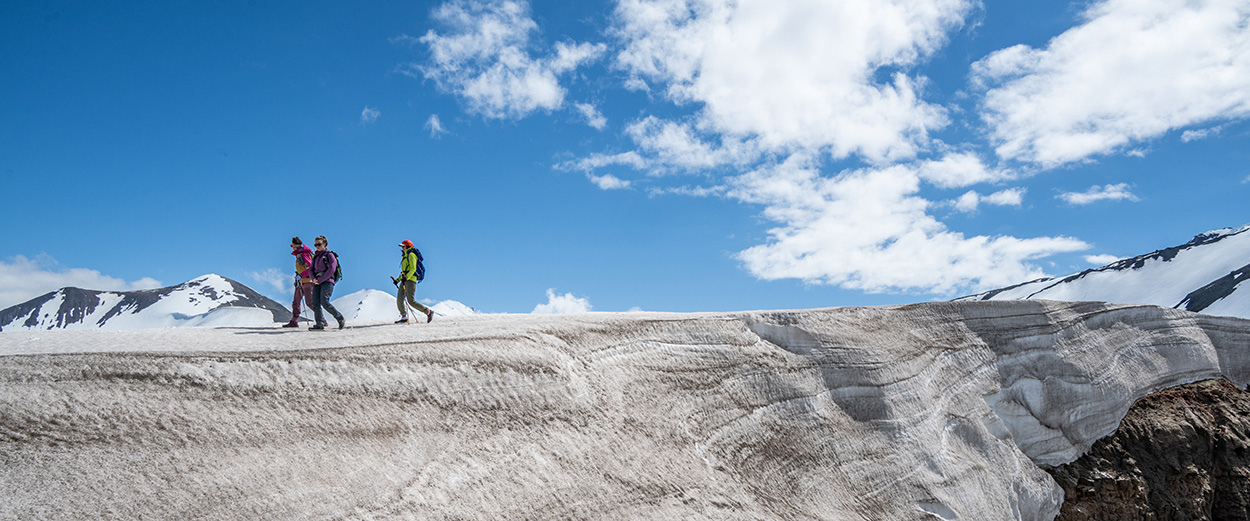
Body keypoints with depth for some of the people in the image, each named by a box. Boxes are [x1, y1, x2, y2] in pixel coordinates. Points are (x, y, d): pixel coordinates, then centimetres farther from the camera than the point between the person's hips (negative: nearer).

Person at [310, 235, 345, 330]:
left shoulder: (330, 255, 1)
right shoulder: (315, 257, 22)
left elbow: (331, 270, -9)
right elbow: (311, 269, 20)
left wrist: (320, 280, -14)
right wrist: (313, 278, -2)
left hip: (327, 281, -7)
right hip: (317, 283, 7)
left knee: (324, 302, -21)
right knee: (315, 303, -10)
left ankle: (340, 319, -8)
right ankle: (320, 324, -11)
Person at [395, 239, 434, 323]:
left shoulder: (411, 255, -6)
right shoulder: (405, 257, 22)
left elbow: (413, 269, -16)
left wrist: (406, 278, -24)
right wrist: (398, 279, 18)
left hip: (410, 279, -9)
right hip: (404, 280, 9)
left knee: (411, 301, -13)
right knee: (399, 300, -1)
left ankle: (429, 312, -5)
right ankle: (404, 317, 2)